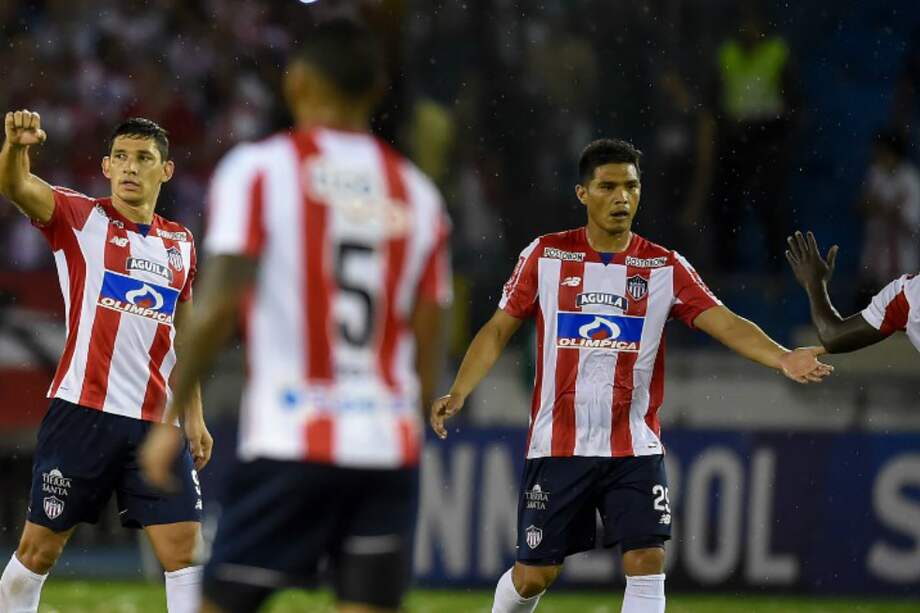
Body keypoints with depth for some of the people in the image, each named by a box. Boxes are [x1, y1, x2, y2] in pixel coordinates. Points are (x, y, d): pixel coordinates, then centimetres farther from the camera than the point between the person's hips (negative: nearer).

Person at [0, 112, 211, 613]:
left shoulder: (180, 244, 13)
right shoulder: (80, 218, 0)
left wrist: (193, 417, 16)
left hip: (156, 421, 3)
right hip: (82, 413, -3)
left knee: (183, 551, -4)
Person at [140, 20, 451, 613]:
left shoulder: (256, 169, 0)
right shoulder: (416, 191, 13)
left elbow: (220, 305, -9)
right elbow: (427, 345, 11)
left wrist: (172, 415, -3)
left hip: (290, 441, -3)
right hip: (391, 447, 4)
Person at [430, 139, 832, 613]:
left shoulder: (665, 268, -1)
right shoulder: (545, 255, 0)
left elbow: (726, 324, -11)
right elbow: (499, 329, 5)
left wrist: (782, 358, -29)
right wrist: (459, 392, -8)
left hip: (635, 449, 0)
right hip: (557, 445, 0)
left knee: (646, 564, -13)